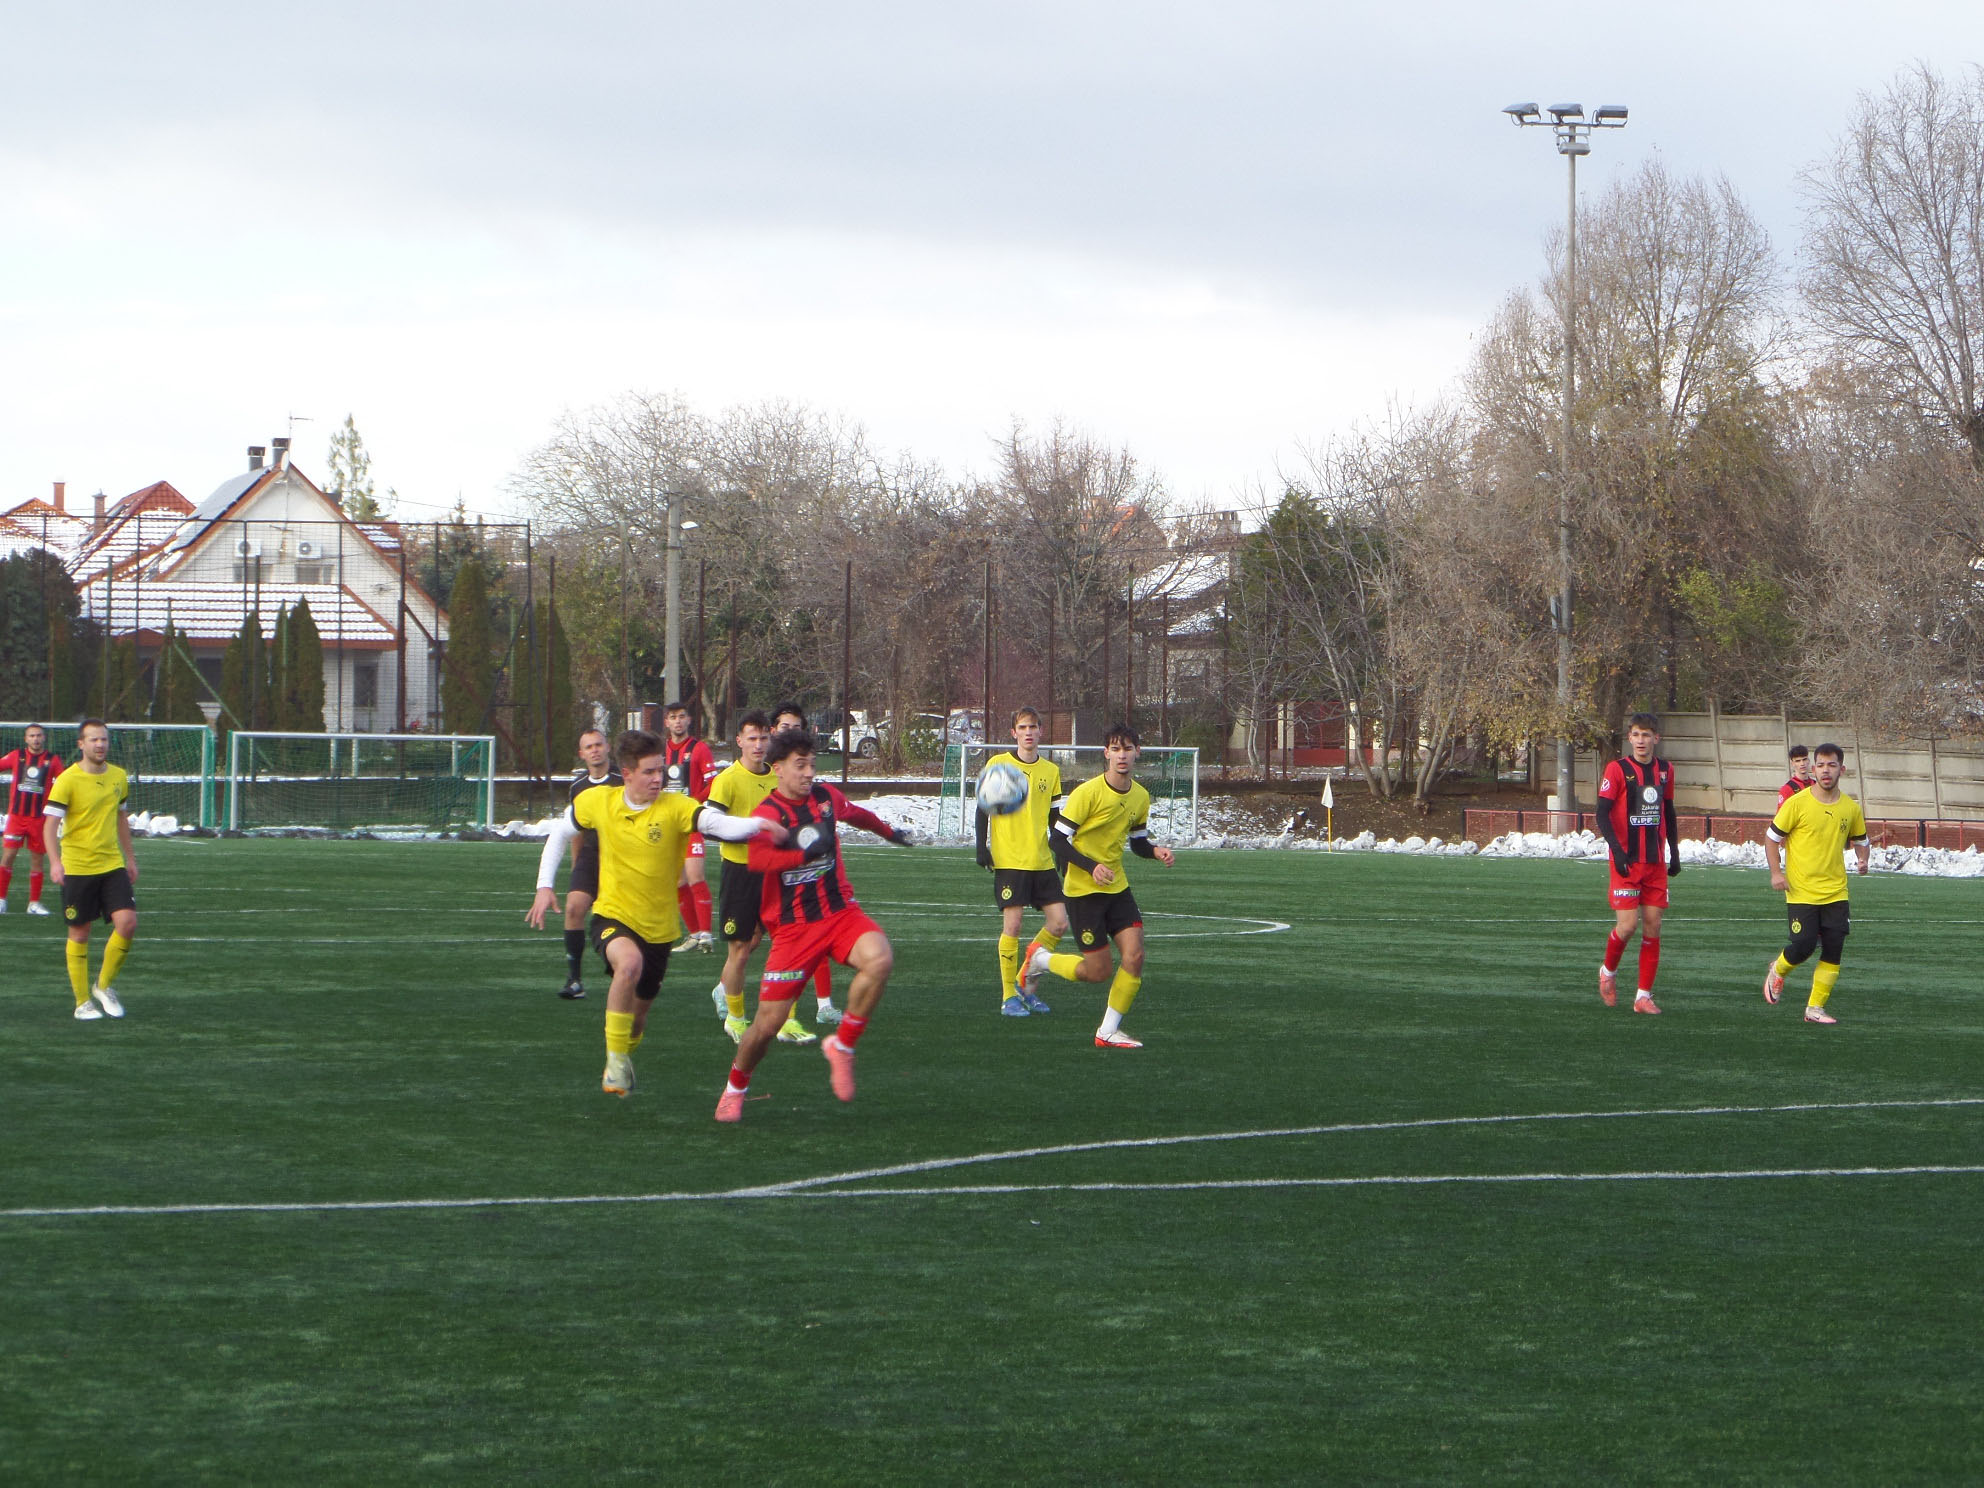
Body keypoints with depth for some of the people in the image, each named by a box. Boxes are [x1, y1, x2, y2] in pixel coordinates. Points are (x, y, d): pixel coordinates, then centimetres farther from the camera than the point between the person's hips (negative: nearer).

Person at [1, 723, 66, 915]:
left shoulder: (52, 760, 3)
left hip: (39, 818, 0)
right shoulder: (16, 756, 4)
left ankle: (34, 903, 13)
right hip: (16, 815, 0)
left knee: (37, 860, 5)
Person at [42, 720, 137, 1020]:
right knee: (79, 934, 2)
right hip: (77, 868, -4)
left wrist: (130, 858, 23)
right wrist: (54, 861, -26)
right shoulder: (67, 780, -10)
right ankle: (83, 1003, 13)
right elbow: (51, 823, -13)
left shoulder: (119, 776, 7)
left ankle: (105, 986, 10)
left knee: (127, 923, -11)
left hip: (113, 865, 4)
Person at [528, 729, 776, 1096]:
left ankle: (624, 1058, 49)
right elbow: (561, 833, 10)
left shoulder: (675, 807, -16)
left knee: (638, 1012, 14)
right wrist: (544, 887, 3)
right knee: (629, 963, -35)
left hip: (658, 927, 1)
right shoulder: (597, 802, -8)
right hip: (612, 916, -1)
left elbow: (719, 823, -34)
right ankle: (616, 1061, -19)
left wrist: (755, 825, -55)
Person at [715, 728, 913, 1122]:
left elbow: (857, 815, 30)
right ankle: (735, 1088, 25)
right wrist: (807, 854, -47)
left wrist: (889, 831, 48)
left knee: (879, 958, -29)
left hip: (840, 912, 4)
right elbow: (758, 859, -33)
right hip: (792, 927, -4)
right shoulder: (767, 813, -12)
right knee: (768, 1023, -5)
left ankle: (841, 1046, -10)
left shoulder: (826, 797, 6)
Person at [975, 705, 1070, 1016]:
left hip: (1042, 862, 5)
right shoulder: (998, 765, -1)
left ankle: (1025, 983, 15)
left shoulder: (1051, 771, 11)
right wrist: (983, 847, -7)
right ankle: (1009, 996, 0)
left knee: (1059, 923, -1)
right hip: (1009, 860, -5)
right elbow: (983, 809, 1)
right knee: (1013, 923, -9)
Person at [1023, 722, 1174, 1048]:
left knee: (1134, 954, -11)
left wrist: (1156, 851, -5)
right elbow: (1059, 840, -15)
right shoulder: (1088, 793, -17)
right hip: (1083, 889, -6)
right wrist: (1092, 867, -27)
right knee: (1097, 971, -5)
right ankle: (1042, 960, 24)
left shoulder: (1140, 797, 4)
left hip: (1117, 887, 6)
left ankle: (1108, 1032, 2)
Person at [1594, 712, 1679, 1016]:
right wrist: (1617, 850, -20)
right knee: (1627, 925, -11)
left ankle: (1644, 995, 6)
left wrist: (1674, 853, 19)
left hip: (1656, 863, 4)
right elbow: (1602, 813, -9)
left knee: (1652, 926, 1)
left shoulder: (1665, 770, 10)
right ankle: (1608, 971, 19)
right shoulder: (1617, 769, -6)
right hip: (1627, 862, -4)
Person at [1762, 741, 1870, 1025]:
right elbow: (1772, 837, 0)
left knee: (1833, 951, -4)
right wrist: (1776, 872, -11)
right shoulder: (1797, 803, -8)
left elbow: (1859, 840, 21)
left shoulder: (1851, 808, 4)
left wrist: (1862, 860, -1)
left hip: (1835, 892, 4)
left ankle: (1815, 1008, 6)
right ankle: (1778, 971, 25)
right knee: (1804, 946, -9)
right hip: (1801, 892, -4)